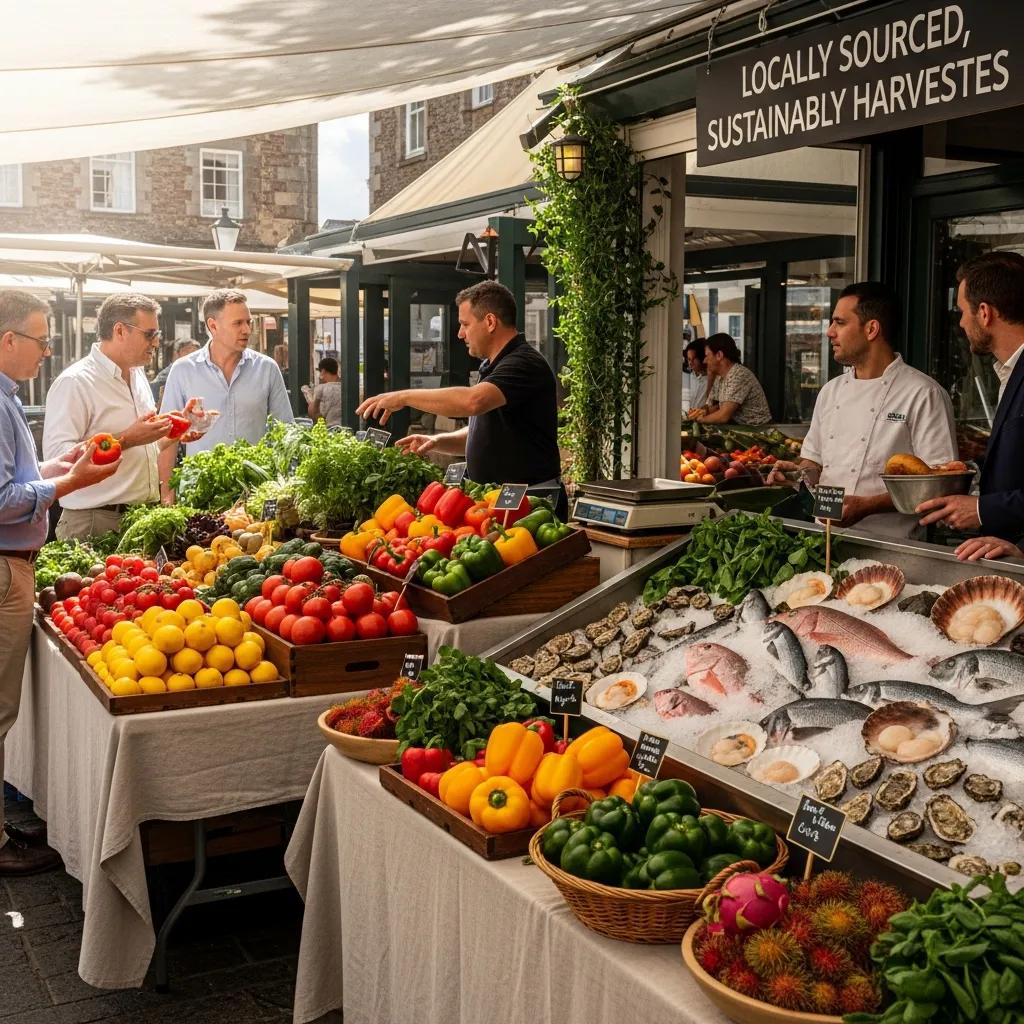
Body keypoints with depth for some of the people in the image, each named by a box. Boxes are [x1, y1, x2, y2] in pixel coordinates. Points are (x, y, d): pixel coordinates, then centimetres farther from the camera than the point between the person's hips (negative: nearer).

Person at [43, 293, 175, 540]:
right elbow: (56, 455, -24)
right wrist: (126, 440, -25)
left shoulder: (138, 375, 14)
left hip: (143, 518, 8)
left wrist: (169, 431, 6)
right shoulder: (74, 382, -13)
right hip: (95, 523, -8)